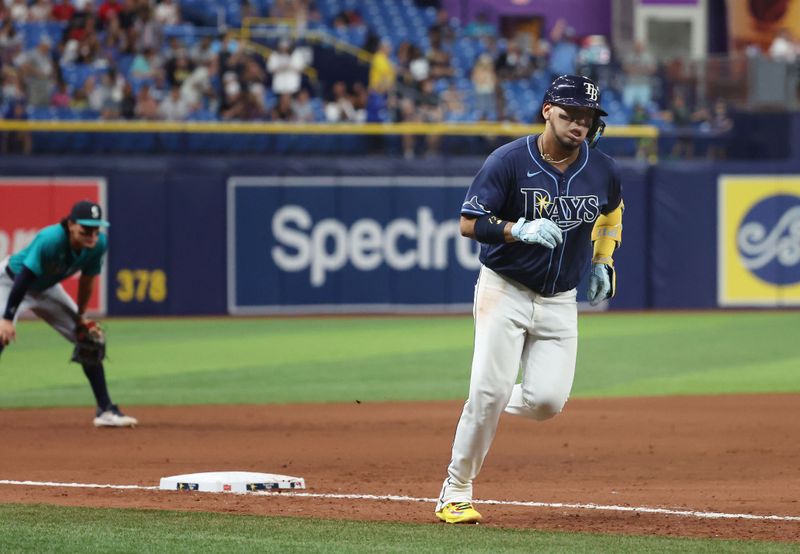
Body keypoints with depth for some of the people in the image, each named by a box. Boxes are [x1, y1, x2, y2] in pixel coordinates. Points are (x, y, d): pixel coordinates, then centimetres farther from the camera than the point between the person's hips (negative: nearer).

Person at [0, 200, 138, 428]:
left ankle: (105, 410, 9)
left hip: (46, 289, 7)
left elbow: (87, 279, -1)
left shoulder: (98, 244, -19)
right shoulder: (50, 240, -39)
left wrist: (80, 316, 6)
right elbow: (24, 279, -40)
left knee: (90, 339, 2)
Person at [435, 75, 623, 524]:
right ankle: (456, 493, 1)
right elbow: (469, 223, -14)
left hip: (561, 301, 4)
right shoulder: (509, 161, -13)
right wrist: (521, 230, -29)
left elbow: (611, 211, 22)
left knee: (547, 401, -10)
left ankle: (499, 404, 26)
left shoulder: (602, 171, -1)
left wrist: (603, 262, 14)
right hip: (505, 291, -4)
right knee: (490, 392, -14)